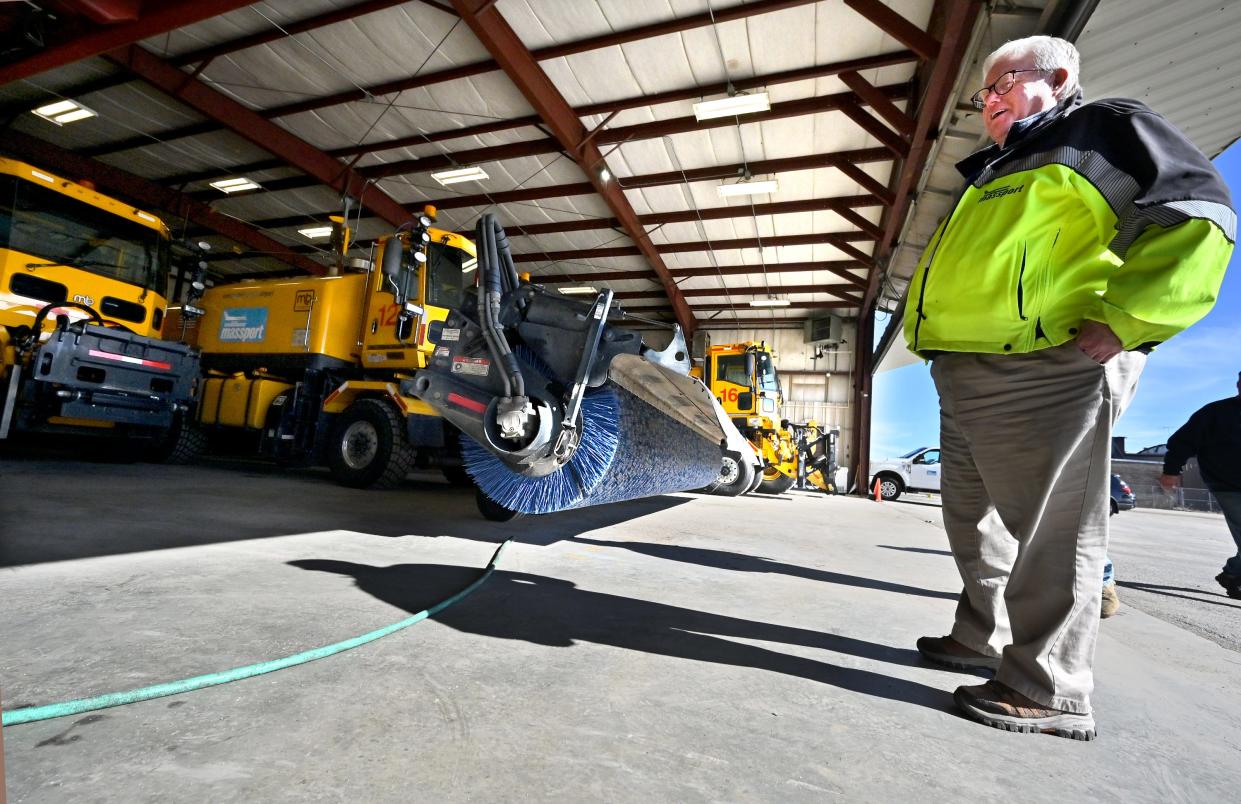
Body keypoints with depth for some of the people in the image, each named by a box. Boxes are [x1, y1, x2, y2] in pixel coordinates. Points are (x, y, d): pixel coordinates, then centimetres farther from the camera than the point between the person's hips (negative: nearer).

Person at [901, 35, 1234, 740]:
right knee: (974, 521, 15)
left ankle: (1046, 689, 9)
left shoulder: (1105, 126, 8)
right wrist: (931, 335, 16)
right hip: (964, 376, 9)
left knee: (1050, 529, -3)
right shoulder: (991, 175, 29)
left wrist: (1124, 320, -15)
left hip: (1046, 369, -9)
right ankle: (984, 637, 31)